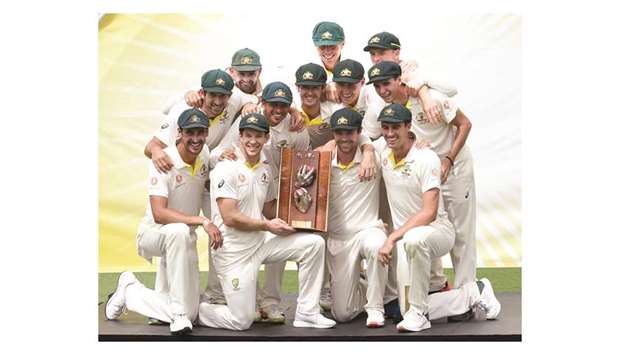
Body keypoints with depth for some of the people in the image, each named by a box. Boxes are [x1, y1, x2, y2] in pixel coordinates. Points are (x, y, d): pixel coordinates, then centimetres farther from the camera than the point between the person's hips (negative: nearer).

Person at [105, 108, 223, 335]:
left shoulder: (205, 154, -3)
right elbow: (159, 214, -35)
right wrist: (203, 221, -42)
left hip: (182, 239, 6)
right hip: (152, 234, -6)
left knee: (190, 314, -2)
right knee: (179, 231, -44)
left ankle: (129, 291, 23)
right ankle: (179, 314, -31)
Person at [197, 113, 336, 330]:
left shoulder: (266, 169, 8)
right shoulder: (227, 168, -15)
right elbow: (230, 218, -20)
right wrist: (267, 226, -14)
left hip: (261, 242, 7)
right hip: (234, 252, -7)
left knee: (314, 243, -7)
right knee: (241, 321, -7)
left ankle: (306, 314, 1)